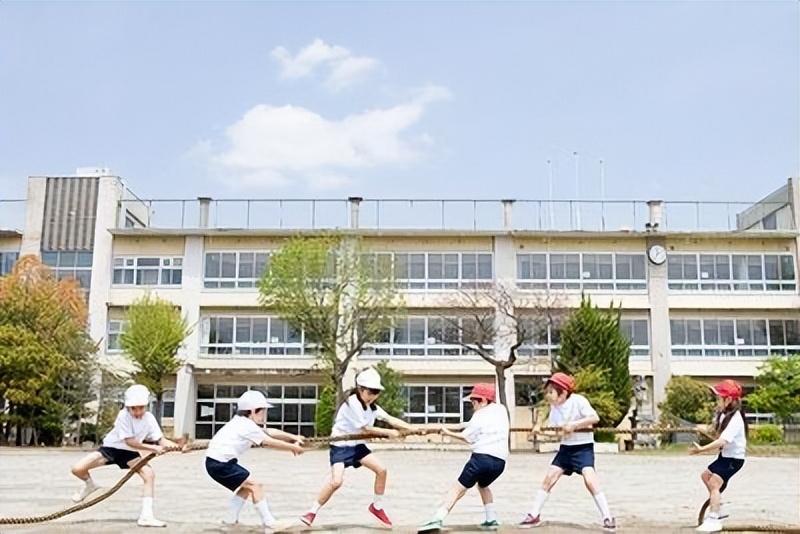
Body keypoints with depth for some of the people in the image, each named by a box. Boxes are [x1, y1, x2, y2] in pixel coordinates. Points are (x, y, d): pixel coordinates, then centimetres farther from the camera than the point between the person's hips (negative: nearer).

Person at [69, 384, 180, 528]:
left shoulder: (149, 418, -16)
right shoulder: (123, 416, -27)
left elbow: (160, 439, -20)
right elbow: (130, 441, -30)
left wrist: (175, 445, -42)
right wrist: (153, 448, -37)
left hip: (128, 453, 3)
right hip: (111, 447, -3)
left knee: (150, 474, -21)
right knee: (78, 469, -20)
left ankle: (146, 516, -17)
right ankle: (90, 485, 18)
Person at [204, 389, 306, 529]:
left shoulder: (241, 422, 16)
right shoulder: (249, 426, -13)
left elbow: (269, 432, 16)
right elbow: (271, 442, -10)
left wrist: (292, 437, 9)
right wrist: (293, 447, 0)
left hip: (215, 461, 10)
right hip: (221, 463, -10)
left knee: (246, 487, 20)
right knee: (255, 485, -8)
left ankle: (231, 518, 23)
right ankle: (269, 522, -4)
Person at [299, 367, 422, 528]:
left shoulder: (372, 406, 1)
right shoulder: (353, 403, -23)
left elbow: (391, 419, -6)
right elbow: (366, 428, -20)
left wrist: (413, 429, -17)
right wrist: (388, 432, -14)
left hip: (356, 444, 8)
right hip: (340, 445, -8)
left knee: (381, 470, -1)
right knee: (336, 481, -22)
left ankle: (377, 506, 18)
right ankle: (312, 512, -6)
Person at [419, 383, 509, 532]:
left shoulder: (478, 416, 2)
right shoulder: (501, 409, 14)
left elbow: (467, 438, 8)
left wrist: (448, 433, 19)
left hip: (482, 457, -5)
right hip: (500, 461, 5)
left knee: (459, 488, -3)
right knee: (483, 485, 31)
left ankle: (438, 519, -16)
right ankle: (491, 520, 23)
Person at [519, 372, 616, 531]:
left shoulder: (578, 401, -18)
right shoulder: (554, 407, 2)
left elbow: (595, 418, -27)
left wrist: (573, 425, -30)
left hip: (583, 446, -6)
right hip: (566, 447, 6)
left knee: (589, 478, -24)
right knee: (549, 477, 2)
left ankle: (608, 517, -15)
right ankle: (534, 516, 12)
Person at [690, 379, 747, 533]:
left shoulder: (735, 419, -27)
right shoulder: (724, 414, 5)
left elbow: (722, 441, -38)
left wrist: (701, 449, -42)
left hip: (734, 458, -11)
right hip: (725, 455, 11)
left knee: (714, 483, -21)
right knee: (706, 475, 20)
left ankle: (713, 520, -23)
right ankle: (715, 510, 34)